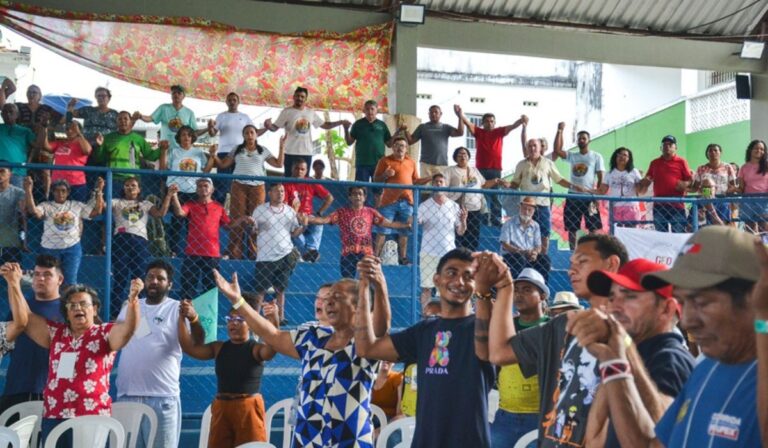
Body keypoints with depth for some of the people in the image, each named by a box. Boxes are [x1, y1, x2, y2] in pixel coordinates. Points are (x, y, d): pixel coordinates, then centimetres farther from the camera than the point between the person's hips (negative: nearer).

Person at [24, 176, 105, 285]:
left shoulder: (77, 205, 6)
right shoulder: (46, 206, -1)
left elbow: (97, 211, 2)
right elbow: (33, 211, -20)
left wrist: (98, 191, -4)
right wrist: (28, 190, -28)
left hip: (72, 248, 1)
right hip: (50, 248, -1)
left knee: (70, 281, 3)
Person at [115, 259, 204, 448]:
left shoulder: (178, 309, -1)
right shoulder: (130, 307, 14)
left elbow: (192, 348, -13)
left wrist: (194, 320, -31)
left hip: (162, 397, -4)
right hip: (126, 395, 4)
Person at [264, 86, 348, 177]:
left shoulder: (311, 112, 12)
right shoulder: (287, 112, -2)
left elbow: (324, 125, 20)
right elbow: (275, 127, -4)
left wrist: (340, 122, 12)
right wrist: (268, 125, -27)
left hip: (307, 152, 4)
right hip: (291, 152, -4)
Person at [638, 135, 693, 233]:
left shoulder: (681, 162, 7)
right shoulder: (654, 163, 17)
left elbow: (690, 179, 5)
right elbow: (646, 180, 21)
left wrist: (685, 184, -16)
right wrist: (645, 182, -2)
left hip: (676, 205, -3)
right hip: (659, 205, 3)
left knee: (678, 233, -5)